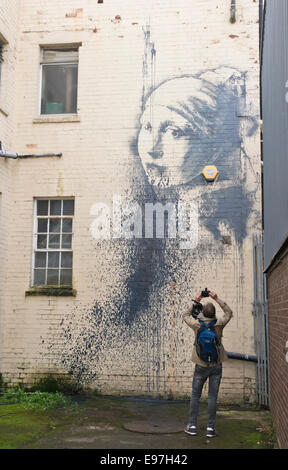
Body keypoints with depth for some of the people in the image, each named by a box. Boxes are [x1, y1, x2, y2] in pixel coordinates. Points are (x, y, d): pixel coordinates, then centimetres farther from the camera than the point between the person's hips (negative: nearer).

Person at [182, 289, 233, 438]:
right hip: (216, 365, 0)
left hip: (201, 366, 0)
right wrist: (217, 299, 9)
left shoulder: (197, 325, -10)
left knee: (195, 395, 11)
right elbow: (229, 313, 10)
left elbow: (186, 315, 11)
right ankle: (210, 428, 9)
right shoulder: (218, 324, -9)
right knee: (212, 396, 6)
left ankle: (192, 426, 14)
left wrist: (195, 302, 12)